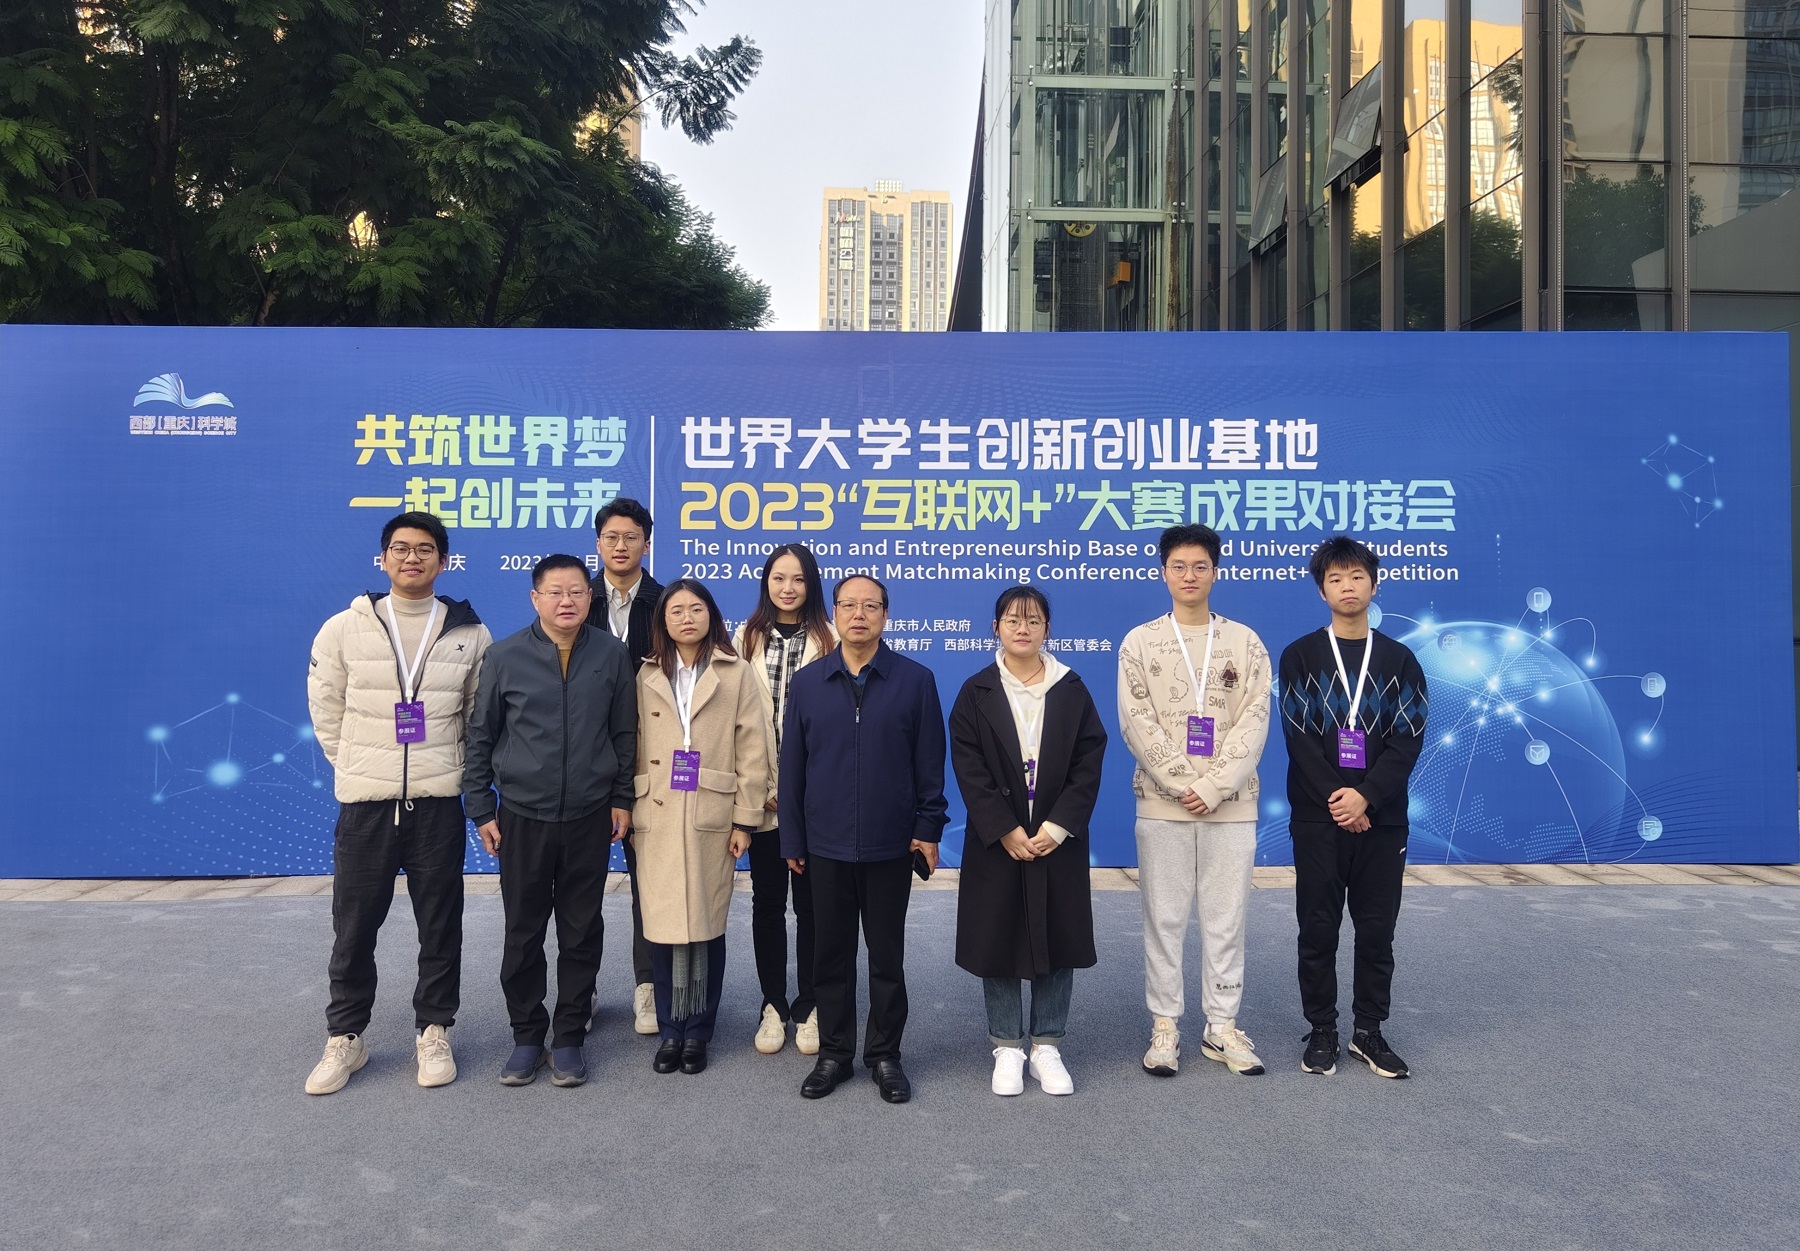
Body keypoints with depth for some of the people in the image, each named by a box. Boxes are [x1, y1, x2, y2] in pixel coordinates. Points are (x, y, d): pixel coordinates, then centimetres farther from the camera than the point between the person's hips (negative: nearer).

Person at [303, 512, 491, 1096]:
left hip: (439, 804, 0)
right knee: (353, 927, 9)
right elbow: (326, 711, 7)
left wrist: (444, 765, 8)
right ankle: (345, 1038, 26)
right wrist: (357, 766, 9)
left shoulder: (469, 633, 0)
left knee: (440, 926, 8)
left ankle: (434, 1032, 24)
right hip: (364, 802, 0)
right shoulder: (344, 629, -1)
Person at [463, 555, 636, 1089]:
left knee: (582, 933, 9)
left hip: (590, 818, 0)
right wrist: (480, 809, 2)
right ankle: (526, 1035, 25)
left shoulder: (611, 655, -2)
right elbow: (481, 737, 3)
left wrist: (621, 799, 4)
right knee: (523, 934, 9)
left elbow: (624, 734, 5)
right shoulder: (505, 657, -3)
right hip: (522, 818, 0)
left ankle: (569, 1037, 23)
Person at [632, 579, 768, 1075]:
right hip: (657, 818, 2)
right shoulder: (647, 676, 10)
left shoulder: (736, 674, 3)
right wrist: (629, 813, 3)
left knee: (707, 926, 2)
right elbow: (635, 748, 8)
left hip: (711, 818, -1)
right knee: (663, 925, 2)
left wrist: (745, 819, -5)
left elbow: (751, 750, 0)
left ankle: (697, 1032, 16)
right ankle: (670, 1030, 15)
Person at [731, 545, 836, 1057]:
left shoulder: (829, 641, -1)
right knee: (767, 899, 10)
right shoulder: (747, 638, 6)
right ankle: (773, 1005, 23)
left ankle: (808, 1007, 20)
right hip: (761, 791, 2)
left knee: (810, 901, 6)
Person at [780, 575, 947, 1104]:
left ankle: (885, 1055, 24)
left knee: (887, 955, 9)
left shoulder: (915, 679, -3)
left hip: (890, 845, -1)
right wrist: (792, 838, 4)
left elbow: (929, 763, 0)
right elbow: (791, 765, 5)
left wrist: (928, 828, -4)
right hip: (826, 845, 2)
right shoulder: (808, 681, 2)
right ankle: (834, 1053, 25)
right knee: (831, 954, 11)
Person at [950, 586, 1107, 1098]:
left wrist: (1056, 828, -12)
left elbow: (1089, 763, -2)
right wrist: (1006, 831, -14)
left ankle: (1047, 1046, 19)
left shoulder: (1072, 690, 3)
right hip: (996, 841, -1)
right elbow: (969, 768, -6)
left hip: (1058, 840, 1)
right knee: (997, 940, 5)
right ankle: (1007, 1047, 19)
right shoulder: (977, 692, 0)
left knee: (1057, 940, 6)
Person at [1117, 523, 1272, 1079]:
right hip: (1162, 803, -1)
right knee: (1164, 918, 5)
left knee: (1226, 918, 7)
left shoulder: (1243, 641, 6)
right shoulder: (1140, 642, 3)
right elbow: (1137, 722, -4)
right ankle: (1165, 1026, 16)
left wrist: (1215, 786, -12)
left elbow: (1254, 721, -1)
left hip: (1232, 804, 1)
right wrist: (1182, 785, -12)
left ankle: (1222, 1026, 19)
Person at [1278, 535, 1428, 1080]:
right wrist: (1335, 800, -13)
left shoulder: (1399, 659, 6)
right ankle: (1321, 1031, 17)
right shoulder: (1300, 656, 1)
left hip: (1382, 819, 1)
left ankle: (1369, 1031, 21)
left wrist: (1366, 797, -14)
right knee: (1318, 929, 5)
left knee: (1377, 930, 8)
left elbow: (1408, 738, -2)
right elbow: (1298, 735, -5)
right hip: (1318, 818, -1)